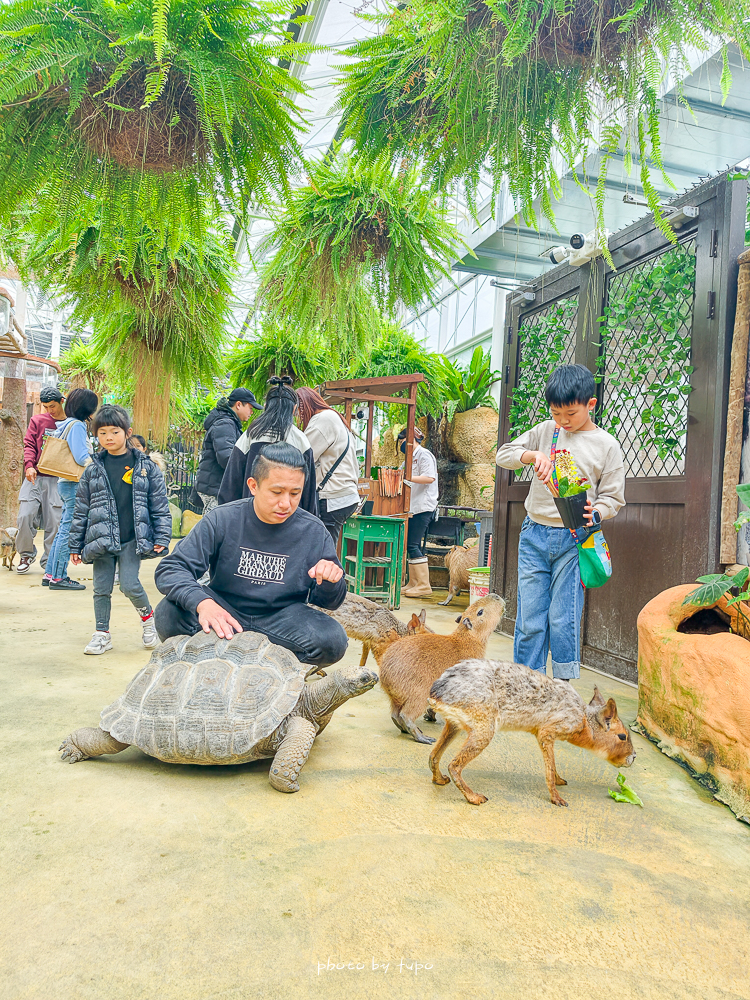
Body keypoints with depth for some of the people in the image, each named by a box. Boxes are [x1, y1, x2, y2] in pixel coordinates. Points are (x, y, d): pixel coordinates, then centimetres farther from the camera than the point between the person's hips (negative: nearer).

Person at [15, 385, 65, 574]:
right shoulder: (37, 420, 9)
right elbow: (29, 444, 5)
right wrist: (29, 465, -12)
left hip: (57, 479, -1)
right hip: (34, 477, 1)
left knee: (54, 521, -2)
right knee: (25, 515, -7)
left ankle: (49, 561, 11)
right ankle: (26, 554, 15)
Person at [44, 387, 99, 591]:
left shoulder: (65, 425, 17)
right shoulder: (77, 425, -12)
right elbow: (81, 457, -20)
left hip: (66, 483, 10)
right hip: (75, 484, -10)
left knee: (63, 530, 14)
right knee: (68, 531, -5)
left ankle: (50, 574, 19)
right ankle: (58, 577, 0)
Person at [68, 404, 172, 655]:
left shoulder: (145, 467, 1)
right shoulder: (93, 471, 6)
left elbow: (160, 505, 2)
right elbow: (81, 509, 10)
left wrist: (161, 537, -4)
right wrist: (75, 545, 8)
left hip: (132, 540, -3)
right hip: (102, 540, 3)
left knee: (130, 584, -10)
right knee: (101, 588, 7)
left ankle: (148, 617, 18)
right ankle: (102, 634, 22)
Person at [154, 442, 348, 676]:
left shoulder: (314, 532, -9)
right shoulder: (222, 520, -13)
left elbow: (328, 602, 0)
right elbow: (170, 569, -17)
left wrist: (330, 583, -26)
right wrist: (202, 602, -38)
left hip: (281, 617, 1)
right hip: (224, 609, -1)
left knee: (333, 641, -27)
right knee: (168, 614, -29)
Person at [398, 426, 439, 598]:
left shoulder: (424, 455, -6)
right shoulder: (413, 458, 24)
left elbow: (429, 478, -20)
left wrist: (407, 477, -23)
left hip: (423, 508, -10)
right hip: (414, 508, 10)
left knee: (413, 545, -12)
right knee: (411, 545, 8)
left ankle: (424, 585, -9)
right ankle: (414, 584, 13)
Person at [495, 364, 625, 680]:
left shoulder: (607, 446, 2)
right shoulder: (546, 431, 8)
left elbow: (613, 497, 2)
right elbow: (503, 454, 6)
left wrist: (594, 514, -19)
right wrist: (534, 455, -12)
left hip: (573, 539, -2)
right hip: (534, 535, 2)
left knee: (563, 620, -4)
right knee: (529, 620, 4)